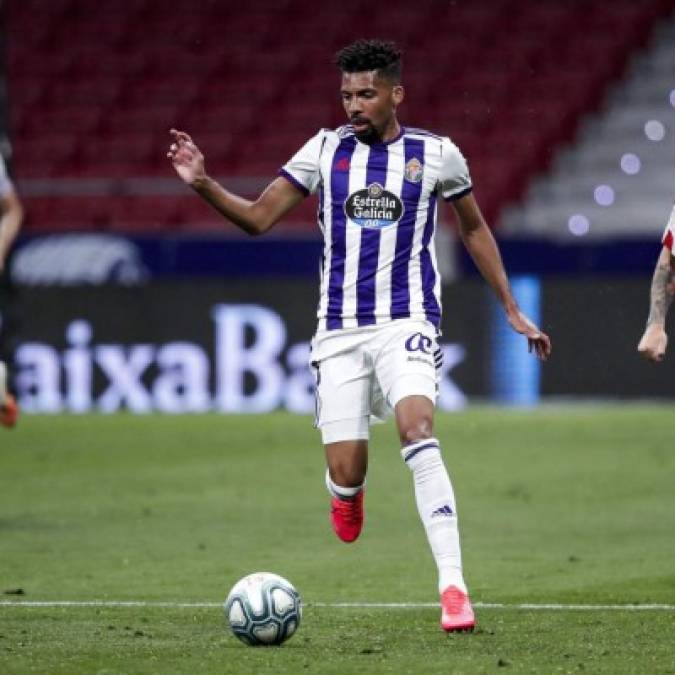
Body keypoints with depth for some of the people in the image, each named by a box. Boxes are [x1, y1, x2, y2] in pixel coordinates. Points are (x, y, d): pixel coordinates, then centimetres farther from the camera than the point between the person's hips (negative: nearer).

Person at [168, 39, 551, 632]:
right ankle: (348, 498, 36)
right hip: (340, 331, 2)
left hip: (407, 321, -2)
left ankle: (453, 585, -30)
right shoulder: (325, 150, 4)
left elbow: (474, 229, 16)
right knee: (345, 472, -6)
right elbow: (259, 217, 5)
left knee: (417, 427, -29)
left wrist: (513, 311, 16)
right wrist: (203, 185, -12)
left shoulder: (437, 154, 2)